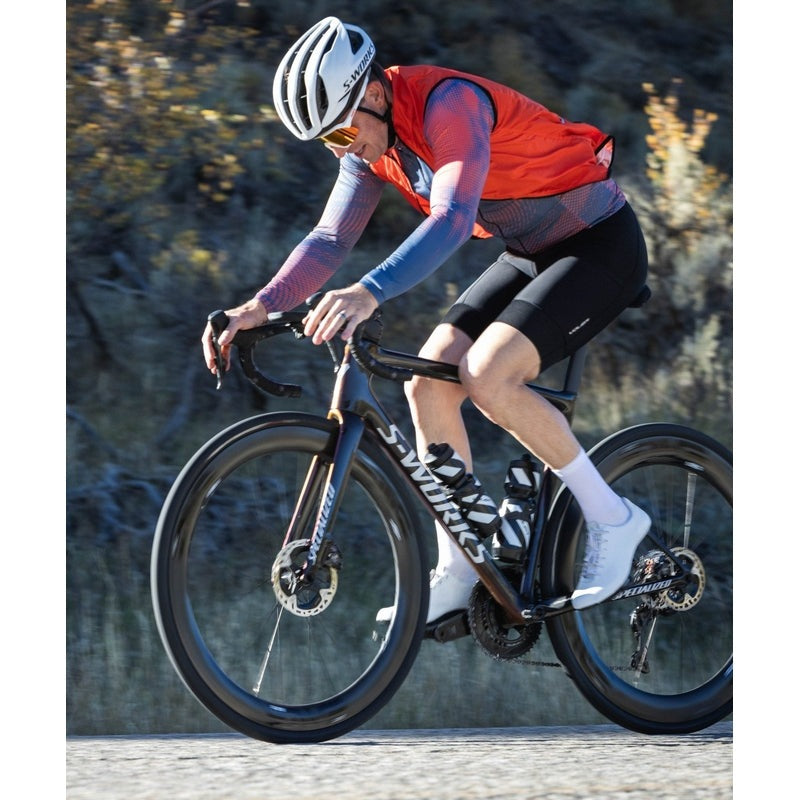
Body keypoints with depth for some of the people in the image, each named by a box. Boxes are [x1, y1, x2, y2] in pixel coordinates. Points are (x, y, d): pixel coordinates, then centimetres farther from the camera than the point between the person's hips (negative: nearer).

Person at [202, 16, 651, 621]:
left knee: (485, 376, -25)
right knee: (428, 382, -7)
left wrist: (369, 294, -54)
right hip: (530, 254, 9)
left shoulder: (450, 102, -28)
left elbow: (452, 219, -41)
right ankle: (458, 574, 2)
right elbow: (332, 238, -4)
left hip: (601, 247, -9)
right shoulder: (368, 140, -1)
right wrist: (259, 309, -20)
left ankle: (612, 519, -9)